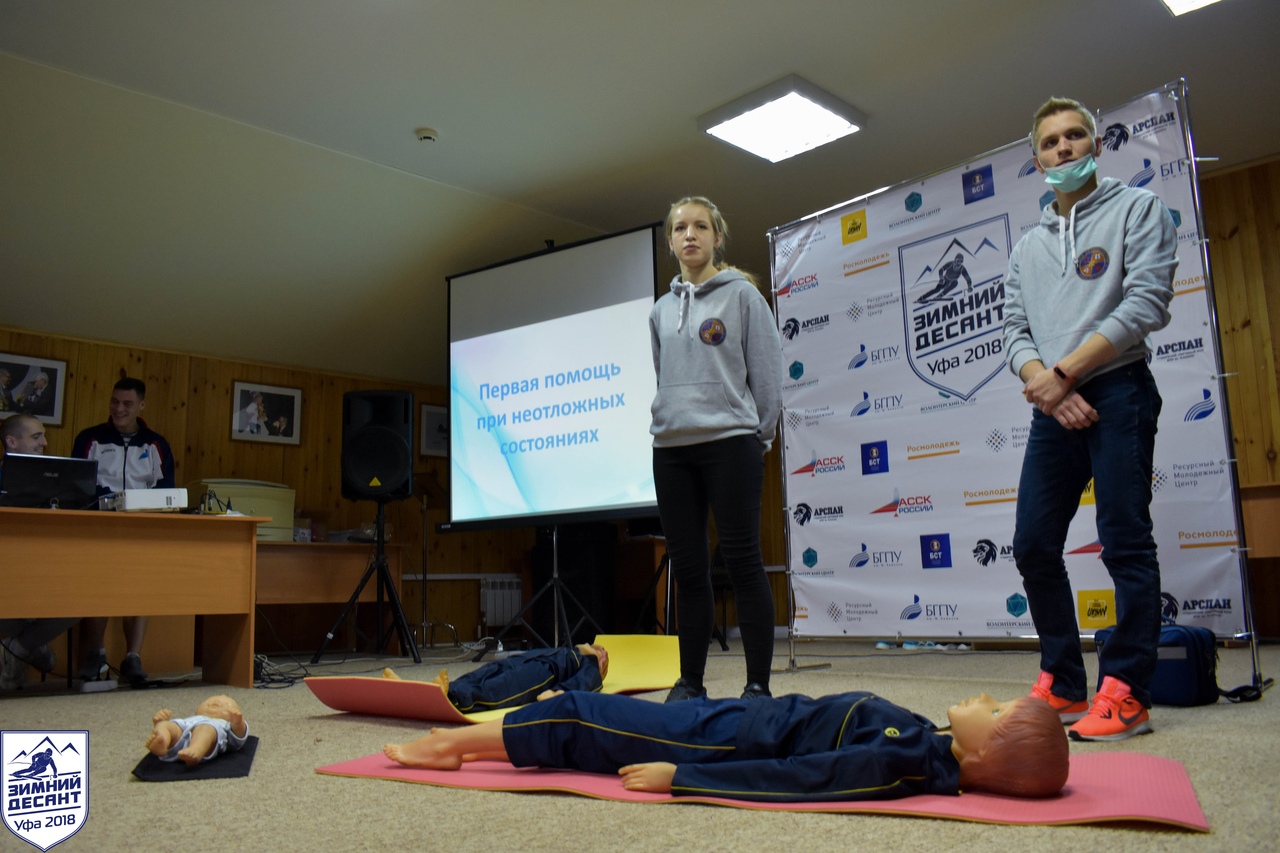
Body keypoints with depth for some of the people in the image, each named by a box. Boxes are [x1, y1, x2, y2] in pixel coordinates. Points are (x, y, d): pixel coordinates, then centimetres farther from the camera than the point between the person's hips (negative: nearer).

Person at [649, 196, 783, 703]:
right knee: (687, 568, 8)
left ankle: (758, 686, 3)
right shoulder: (662, 310, 15)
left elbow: (766, 370, 0)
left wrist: (760, 436, 0)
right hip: (671, 449, 5)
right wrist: (671, 422, 12)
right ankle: (690, 682, 17)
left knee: (743, 563, -3)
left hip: (729, 442, -5)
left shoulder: (742, 294, 2)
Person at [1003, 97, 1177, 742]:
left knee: (1125, 545, -7)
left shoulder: (1137, 210, 5)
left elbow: (1145, 303, -8)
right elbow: (1015, 331, 12)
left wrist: (1063, 371, -13)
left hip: (1116, 393, -5)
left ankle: (1126, 694, -1)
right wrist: (1045, 385, -9)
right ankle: (1063, 686, 13)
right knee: (1033, 548, 3)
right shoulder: (1027, 247, 20)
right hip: (1052, 408, 6)